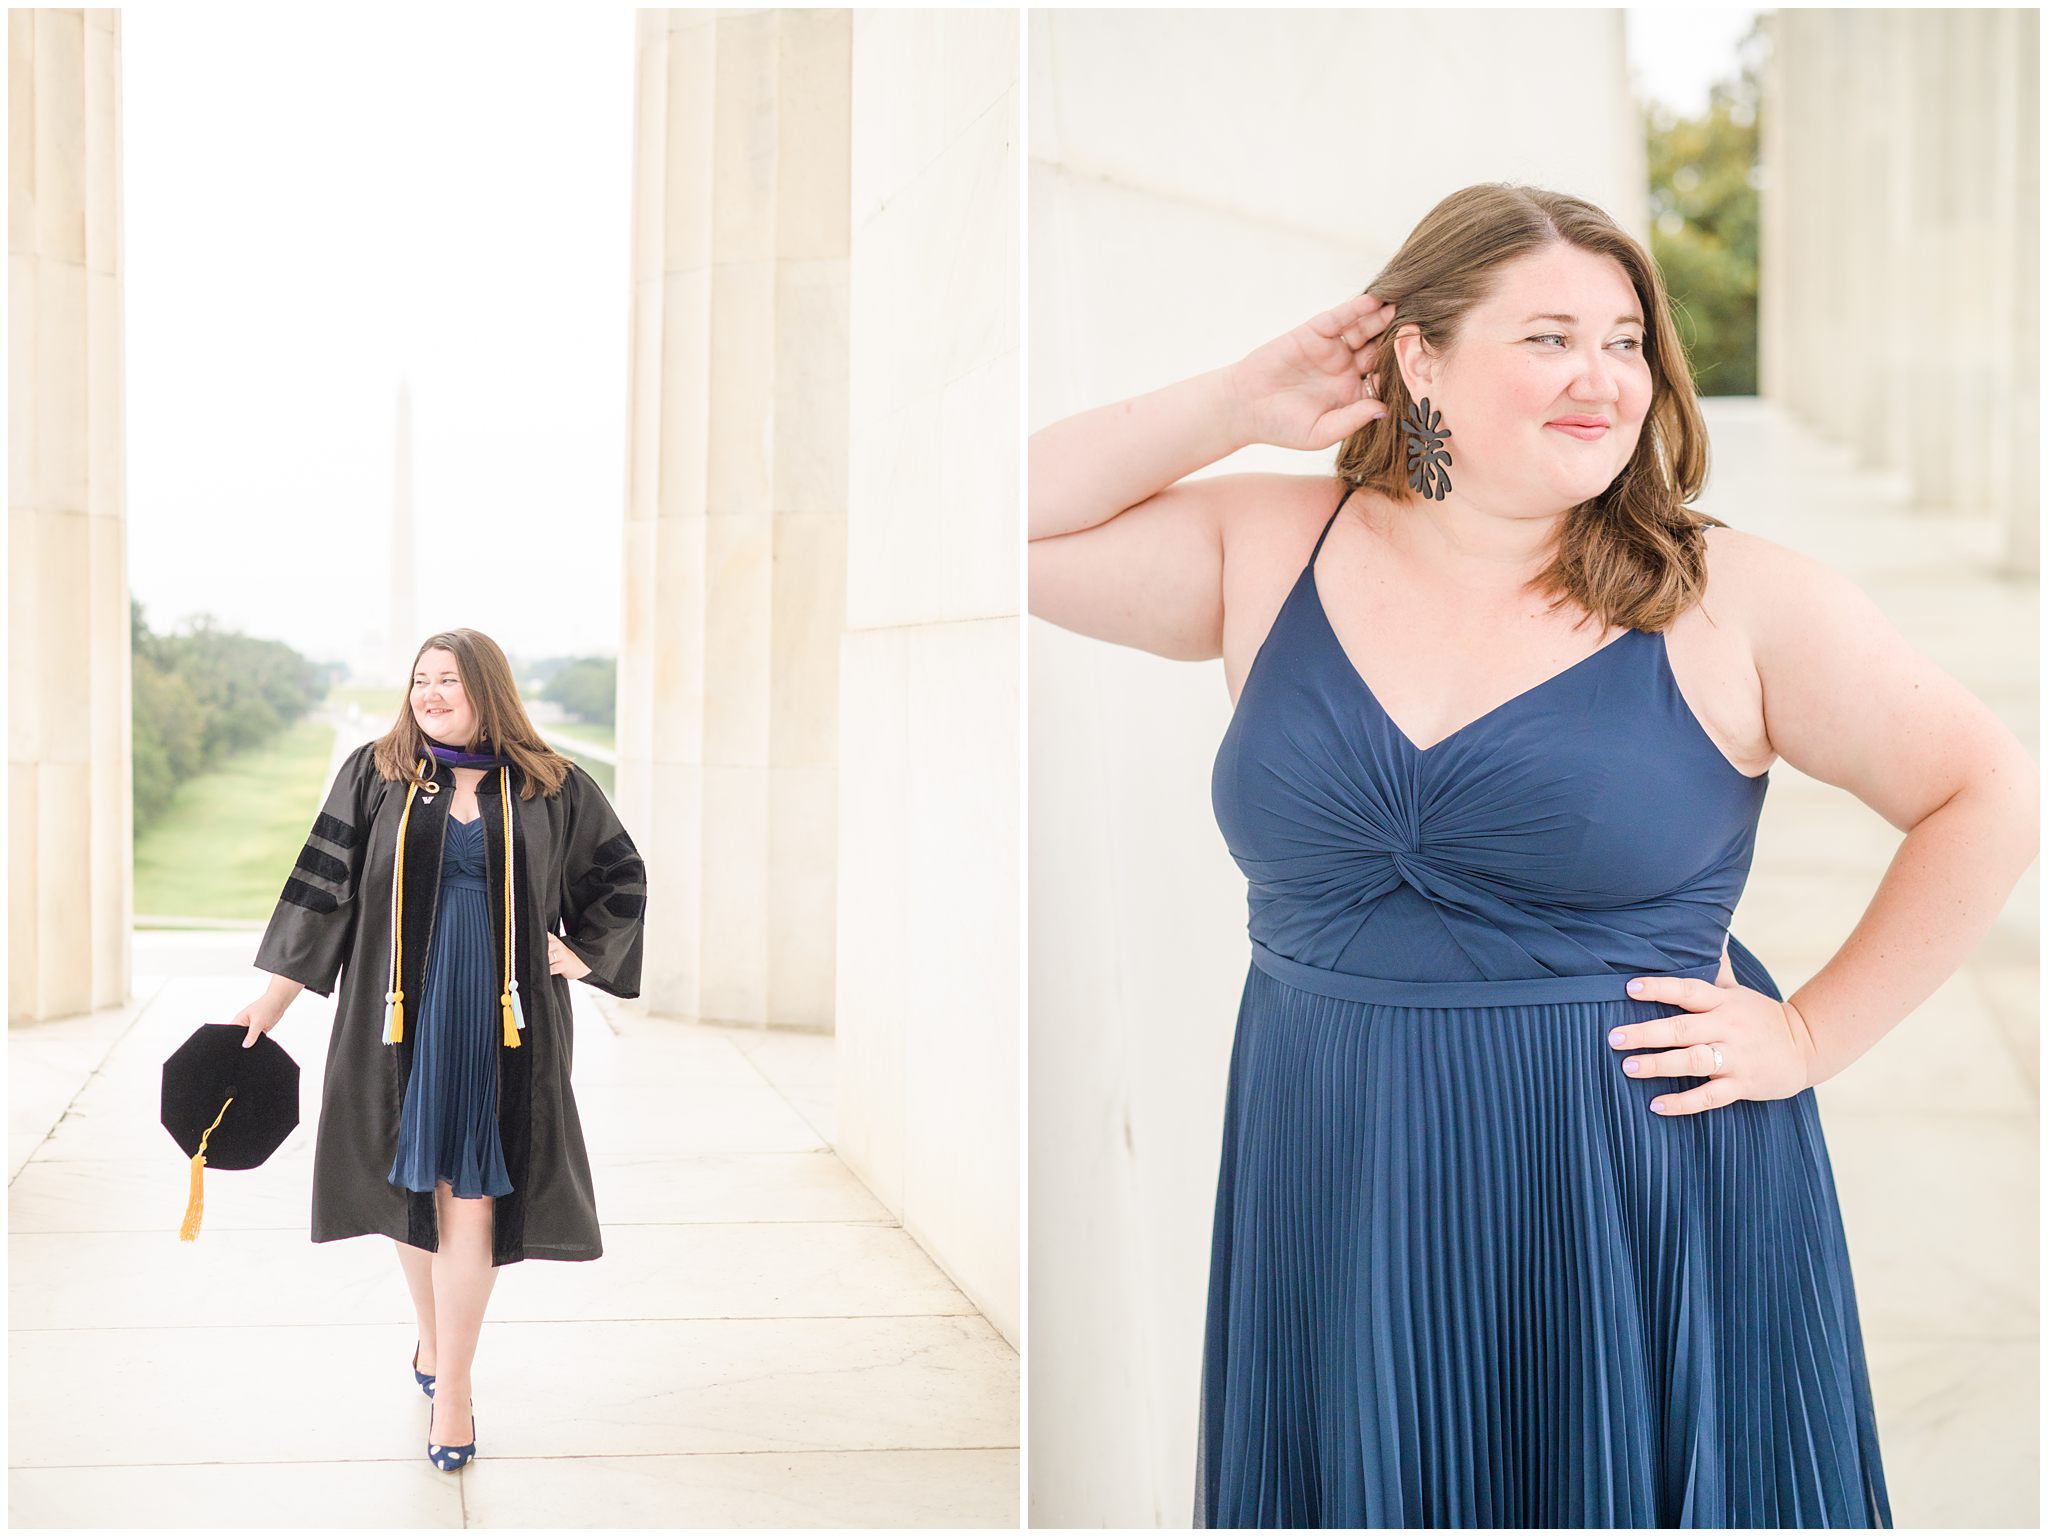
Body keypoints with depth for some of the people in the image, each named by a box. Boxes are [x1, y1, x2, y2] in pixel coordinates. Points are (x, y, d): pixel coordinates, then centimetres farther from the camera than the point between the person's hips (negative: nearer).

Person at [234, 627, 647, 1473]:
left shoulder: (552, 788, 2)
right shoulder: (375, 774, 2)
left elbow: (621, 877, 13)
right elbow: (323, 883, 3)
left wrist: (579, 956, 3)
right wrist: (275, 994, 1)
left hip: (501, 1016, -1)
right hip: (402, 1013, 1)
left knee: (470, 1197, -4)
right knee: (411, 1179, 10)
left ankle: (451, 1387, 1)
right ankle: (432, 1335, 34)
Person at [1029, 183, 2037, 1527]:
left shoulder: (1731, 598, -5)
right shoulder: (1274, 550, 2)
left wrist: (1813, 1037, -3)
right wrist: (1240, 405, -4)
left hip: (1652, 1205, -2)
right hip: (1343, 1217, 2)